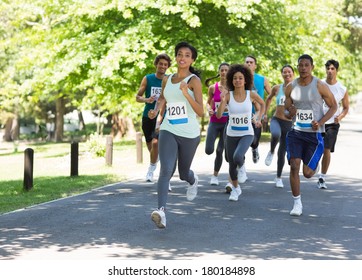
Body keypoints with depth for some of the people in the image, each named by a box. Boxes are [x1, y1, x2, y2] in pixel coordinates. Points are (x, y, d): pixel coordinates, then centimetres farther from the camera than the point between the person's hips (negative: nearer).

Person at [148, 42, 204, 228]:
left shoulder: (194, 80, -8)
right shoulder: (167, 80, 7)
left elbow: (201, 112, -16)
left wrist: (186, 94, -29)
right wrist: (157, 112, 9)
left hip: (189, 134, -2)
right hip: (168, 131, 2)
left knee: (183, 173, 15)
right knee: (166, 170, -19)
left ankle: (193, 180, 53)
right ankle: (161, 211, -28)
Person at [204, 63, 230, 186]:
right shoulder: (213, 87, 0)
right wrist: (209, 109, -8)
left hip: (227, 122, -1)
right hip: (214, 122, 1)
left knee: (220, 151, -1)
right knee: (208, 150, -9)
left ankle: (215, 175, 17)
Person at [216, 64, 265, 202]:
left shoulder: (251, 94, -8)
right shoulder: (228, 95, -9)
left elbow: (262, 104, 14)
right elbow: (218, 115, -18)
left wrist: (258, 118, 6)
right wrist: (222, 101, -32)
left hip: (247, 134, -2)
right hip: (231, 134, 2)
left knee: (237, 157, -28)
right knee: (231, 165, 10)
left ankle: (241, 166, 10)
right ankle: (235, 188, 38)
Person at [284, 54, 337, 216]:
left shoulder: (320, 86, -9)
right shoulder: (291, 87, 1)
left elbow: (333, 106, -1)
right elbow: (286, 111, 11)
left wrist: (320, 122, -15)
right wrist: (290, 113, -14)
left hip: (314, 134, -3)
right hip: (296, 132, 3)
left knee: (307, 173, -2)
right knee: (294, 166, -11)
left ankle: (315, 165, 37)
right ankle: (297, 203, 0)